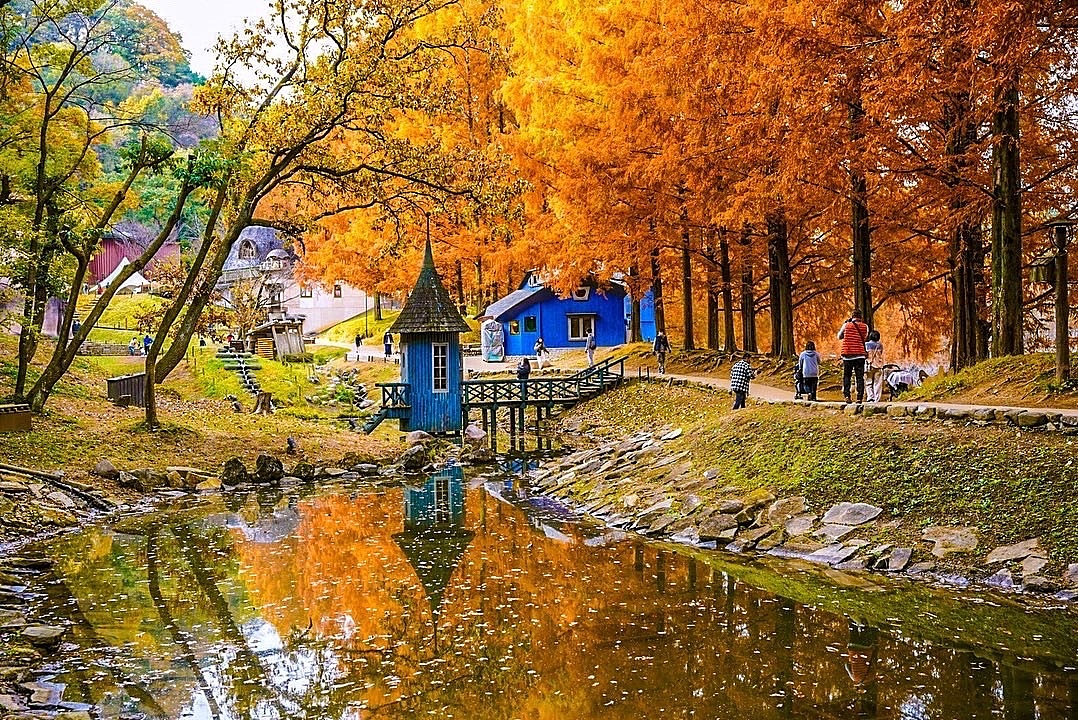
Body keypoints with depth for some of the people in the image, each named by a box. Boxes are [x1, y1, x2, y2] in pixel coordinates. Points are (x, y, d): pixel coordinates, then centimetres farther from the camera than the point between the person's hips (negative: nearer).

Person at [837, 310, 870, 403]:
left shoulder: (847, 325, -1)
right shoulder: (865, 327, 1)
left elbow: (839, 337, 13)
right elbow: (865, 339, 14)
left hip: (847, 354, 0)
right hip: (860, 354, 0)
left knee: (846, 376, 8)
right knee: (860, 377, 4)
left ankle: (846, 395, -5)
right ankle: (860, 397, -1)